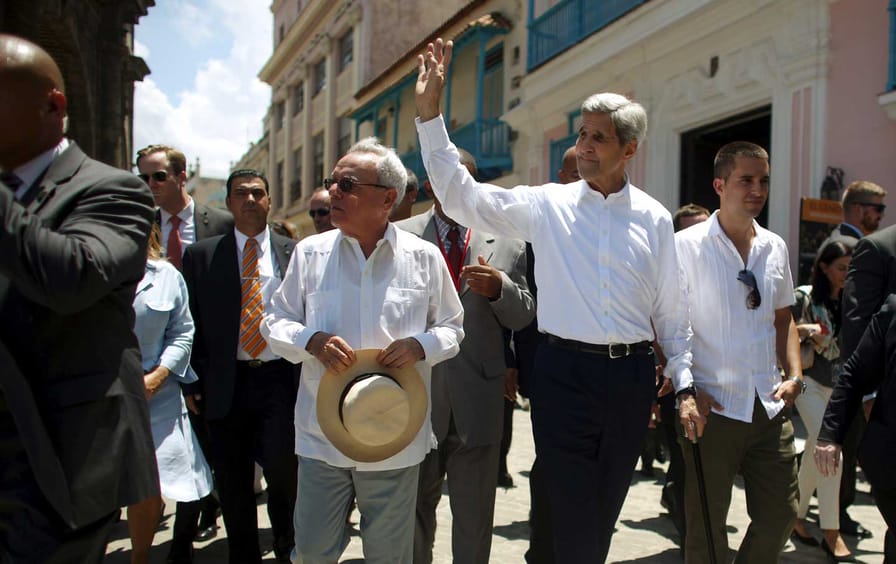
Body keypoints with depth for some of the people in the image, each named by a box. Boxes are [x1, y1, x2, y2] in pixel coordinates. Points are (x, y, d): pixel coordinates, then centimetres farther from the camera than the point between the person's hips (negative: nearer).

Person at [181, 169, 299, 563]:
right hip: (226, 385, 1)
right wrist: (194, 383, -1)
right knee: (233, 487, 9)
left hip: (280, 380, -1)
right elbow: (193, 324, 5)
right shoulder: (201, 255, 6)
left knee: (282, 468, -6)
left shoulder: (293, 253, 7)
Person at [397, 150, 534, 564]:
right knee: (415, 505, 16)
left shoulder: (506, 244, 4)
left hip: (479, 398, 1)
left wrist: (499, 288, -16)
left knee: (475, 511, 13)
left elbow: (524, 318, 3)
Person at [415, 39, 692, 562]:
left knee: (607, 506, 17)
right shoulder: (547, 205, 0)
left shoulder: (654, 219, 3)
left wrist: (685, 379, 5)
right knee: (571, 508, 5)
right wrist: (430, 113, -10)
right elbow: (462, 197, -5)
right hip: (564, 371, -2)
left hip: (631, 374, 2)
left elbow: (671, 308, 8)